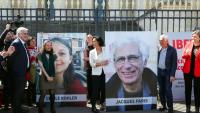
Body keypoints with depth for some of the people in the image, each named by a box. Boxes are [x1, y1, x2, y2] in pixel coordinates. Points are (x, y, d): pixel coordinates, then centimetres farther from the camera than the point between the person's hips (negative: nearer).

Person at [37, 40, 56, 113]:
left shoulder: (53, 56, 9)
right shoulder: (40, 55, -1)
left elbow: (54, 67, 14)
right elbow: (41, 67, -6)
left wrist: (52, 76, 3)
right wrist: (47, 76, -11)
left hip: (52, 77, 3)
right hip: (44, 77, -3)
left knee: (52, 94, 1)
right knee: (43, 94, -7)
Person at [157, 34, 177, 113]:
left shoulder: (172, 50, -8)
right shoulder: (159, 50, 6)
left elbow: (174, 63, -10)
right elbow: (157, 61, 12)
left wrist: (172, 75, -15)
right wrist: (157, 72, 5)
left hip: (168, 72, -5)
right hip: (160, 72, 5)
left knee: (168, 90, -6)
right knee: (161, 90, 10)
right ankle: (164, 106, 22)